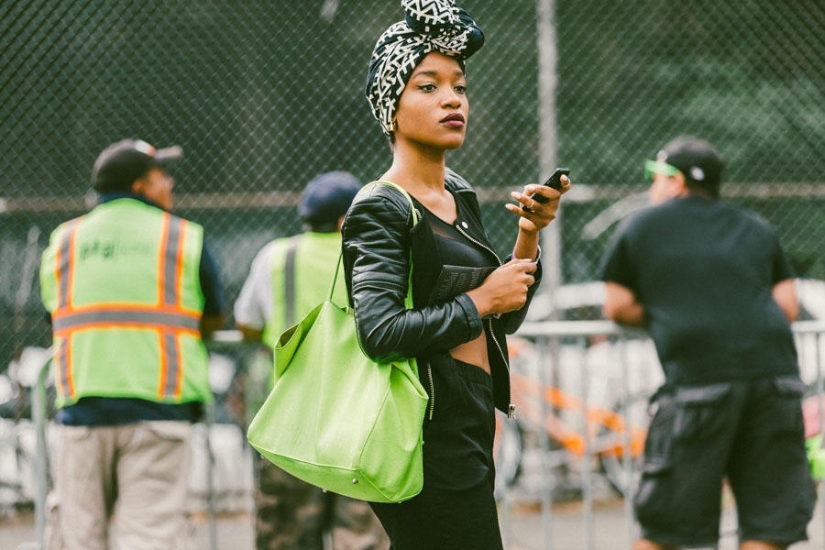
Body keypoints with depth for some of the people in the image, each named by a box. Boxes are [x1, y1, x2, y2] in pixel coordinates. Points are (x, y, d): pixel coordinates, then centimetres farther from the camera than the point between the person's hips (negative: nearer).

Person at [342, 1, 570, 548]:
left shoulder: (459, 195, 15)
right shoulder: (381, 210, -10)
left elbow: (504, 322, 20)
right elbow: (380, 332, -22)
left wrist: (529, 237, 6)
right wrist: (480, 301, -13)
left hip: (470, 421, 9)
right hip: (428, 435, -9)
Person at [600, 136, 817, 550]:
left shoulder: (639, 227, 16)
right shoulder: (757, 229, 23)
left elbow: (617, 308, 14)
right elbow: (788, 307, 18)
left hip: (697, 375, -3)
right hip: (776, 372, 3)